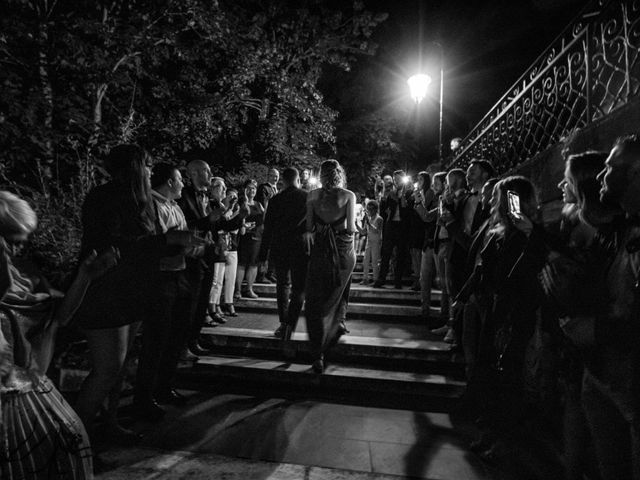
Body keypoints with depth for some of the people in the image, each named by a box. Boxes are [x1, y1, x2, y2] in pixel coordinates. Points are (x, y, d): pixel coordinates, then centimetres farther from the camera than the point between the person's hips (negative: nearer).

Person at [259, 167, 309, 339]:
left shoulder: (275, 200, -1)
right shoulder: (309, 198, -4)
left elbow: (267, 230, 0)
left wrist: (263, 256, 6)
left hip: (279, 250, 2)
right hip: (301, 249, -1)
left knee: (283, 285, 18)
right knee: (298, 288, 6)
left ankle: (284, 323, 18)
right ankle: (289, 325, -4)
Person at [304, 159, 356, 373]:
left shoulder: (312, 195, 1)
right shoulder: (348, 195, -2)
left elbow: (308, 227, -2)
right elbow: (351, 227, -4)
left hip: (319, 249, 0)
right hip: (343, 249, 0)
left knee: (316, 300, 5)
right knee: (338, 292, 27)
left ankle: (318, 354, 4)